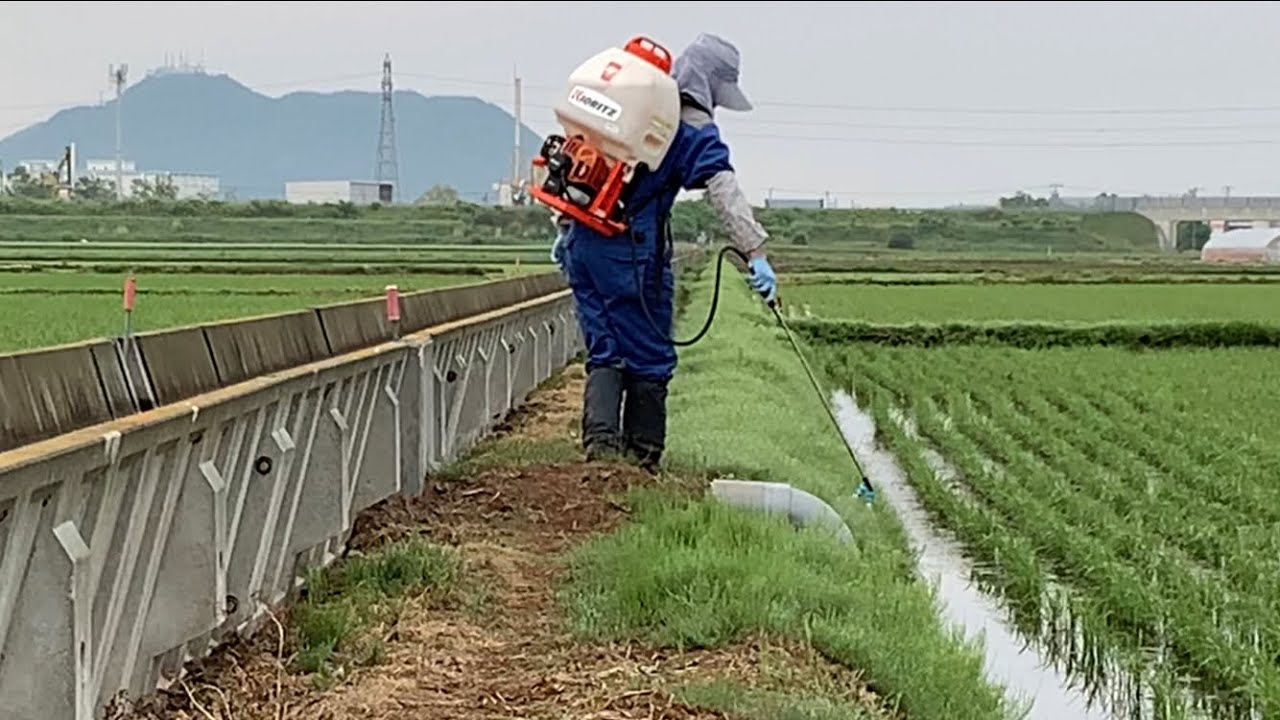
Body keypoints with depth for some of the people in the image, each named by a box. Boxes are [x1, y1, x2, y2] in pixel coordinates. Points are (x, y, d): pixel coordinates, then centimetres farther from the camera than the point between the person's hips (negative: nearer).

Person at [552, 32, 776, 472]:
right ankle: (642, 460, 9)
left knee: (604, 353, 11)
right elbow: (725, 192, -17)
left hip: (583, 243, 6)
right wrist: (756, 253, -21)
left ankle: (600, 445, -5)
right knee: (650, 359, 6)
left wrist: (565, 228, 23)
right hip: (632, 253, -6)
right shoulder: (694, 129, -5)